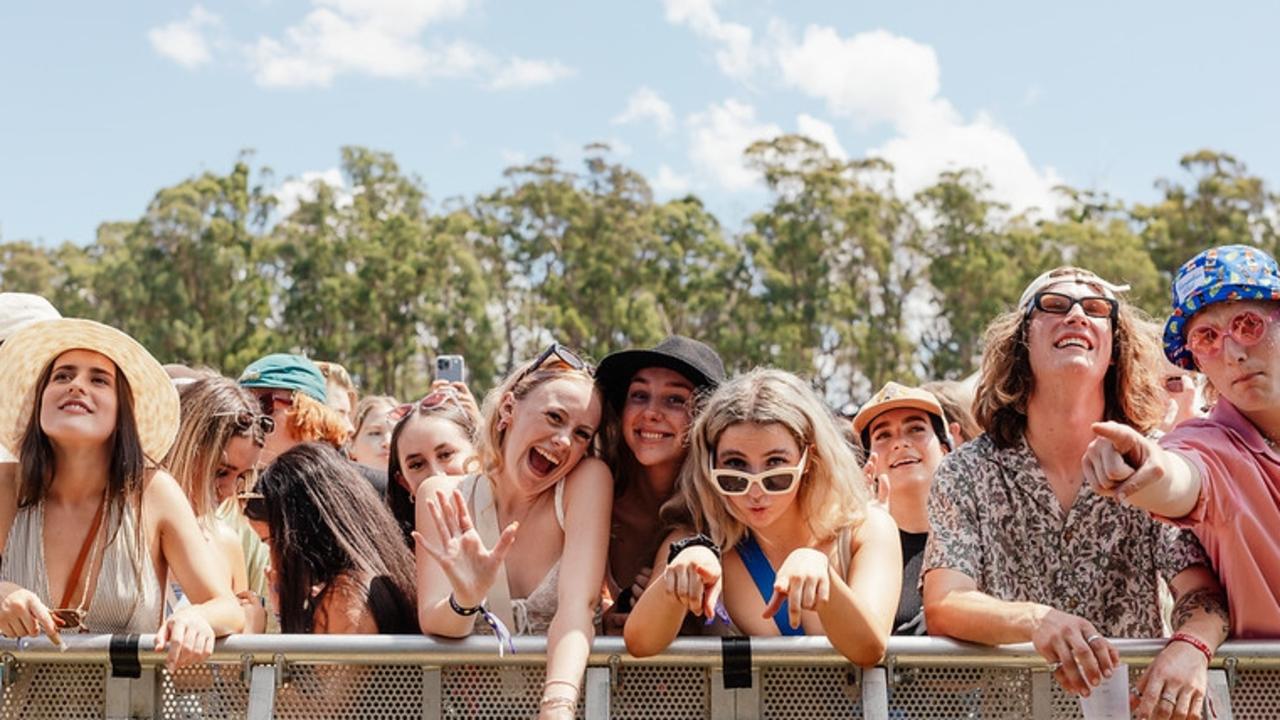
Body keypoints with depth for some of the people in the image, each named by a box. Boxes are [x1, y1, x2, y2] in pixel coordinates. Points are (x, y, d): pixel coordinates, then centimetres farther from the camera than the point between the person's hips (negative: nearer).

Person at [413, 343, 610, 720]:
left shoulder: (589, 479, -8)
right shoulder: (443, 498, -3)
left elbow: (578, 605, -18)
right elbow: (431, 621, -9)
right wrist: (465, 601, -29)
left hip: (564, 685, -1)